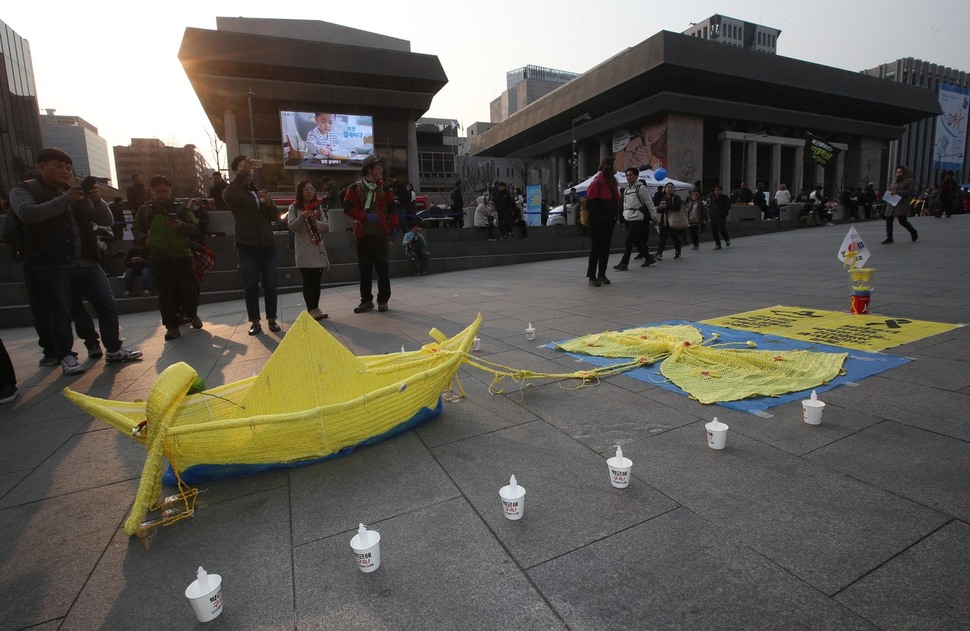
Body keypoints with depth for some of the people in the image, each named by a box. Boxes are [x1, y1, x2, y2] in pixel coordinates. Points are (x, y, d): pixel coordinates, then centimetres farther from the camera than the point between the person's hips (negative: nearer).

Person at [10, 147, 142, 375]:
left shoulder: (79, 194, 16)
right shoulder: (24, 190, 5)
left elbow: (106, 221, 11)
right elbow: (27, 214, -16)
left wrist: (98, 201, -9)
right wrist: (64, 200, -23)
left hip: (87, 263, 4)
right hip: (53, 266, -4)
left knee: (108, 305, 2)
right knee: (61, 312, 3)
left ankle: (113, 349, 14)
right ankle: (66, 356, 15)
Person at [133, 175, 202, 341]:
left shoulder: (180, 207, 6)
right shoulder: (145, 210, 9)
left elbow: (195, 227, 5)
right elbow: (135, 229, 20)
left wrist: (181, 226, -15)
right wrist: (144, 239, 1)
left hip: (183, 256, -1)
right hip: (159, 259, 1)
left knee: (189, 289, -1)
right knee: (166, 294, 0)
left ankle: (192, 314, 26)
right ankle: (171, 326, 9)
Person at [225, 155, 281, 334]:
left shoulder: (261, 192, 19)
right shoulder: (235, 193, 4)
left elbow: (276, 217, 11)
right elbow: (227, 195, -23)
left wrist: (268, 202, -8)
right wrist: (241, 174, -24)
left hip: (267, 245, 4)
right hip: (247, 246, -3)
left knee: (270, 285, 3)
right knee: (251, 286, -2)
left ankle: (272, 319, 12)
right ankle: (255, 321, 6)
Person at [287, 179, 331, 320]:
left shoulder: (318, 207, 12)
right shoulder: (294, 208, 2)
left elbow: (326, 226, 6)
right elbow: (291, 227, -8)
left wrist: (316, 222, -13)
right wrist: (301, 218, -24)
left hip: (318, 248, 4)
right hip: (304, 250, -4)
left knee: (316, 280, 5)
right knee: (308, 280, -6)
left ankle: (316, 308, 13)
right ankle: (312, 310, -4)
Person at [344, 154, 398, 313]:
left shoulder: (383, 188, 10)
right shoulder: (355, 188, 2)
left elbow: (391, 208, 12)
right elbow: (348, 208, -5)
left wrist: (393, 225, 1)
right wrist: (365, 216, -15)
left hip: (380, 234, 1)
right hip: (363, 234, -1)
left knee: (382, 269, 1)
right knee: (365, 269, 6)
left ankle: (383, 300, 9)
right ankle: (366, 300, 16)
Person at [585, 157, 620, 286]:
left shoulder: (612, 180, 16)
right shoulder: (598, 179, -10)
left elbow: (616, 199, 22)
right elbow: (590, 201, -17)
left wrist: (615, 214, 12)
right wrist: (597, 216, -18)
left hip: (609, 220, 8)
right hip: (598, 222, -8)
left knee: (606, 248, 10)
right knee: (596, 247, -6)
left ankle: (602, 274, 19)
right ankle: (592, 277, -1)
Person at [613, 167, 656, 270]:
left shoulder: (641, 188, -5)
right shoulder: (626, 190, 15)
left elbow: (649, 203, -3)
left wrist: (654, 217, -1)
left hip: (637, 218, -7)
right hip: (627, 217, 8)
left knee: (628, 241, -12)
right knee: (636, 240, 12)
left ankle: (624, 263, -11)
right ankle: (649, 258, 26)